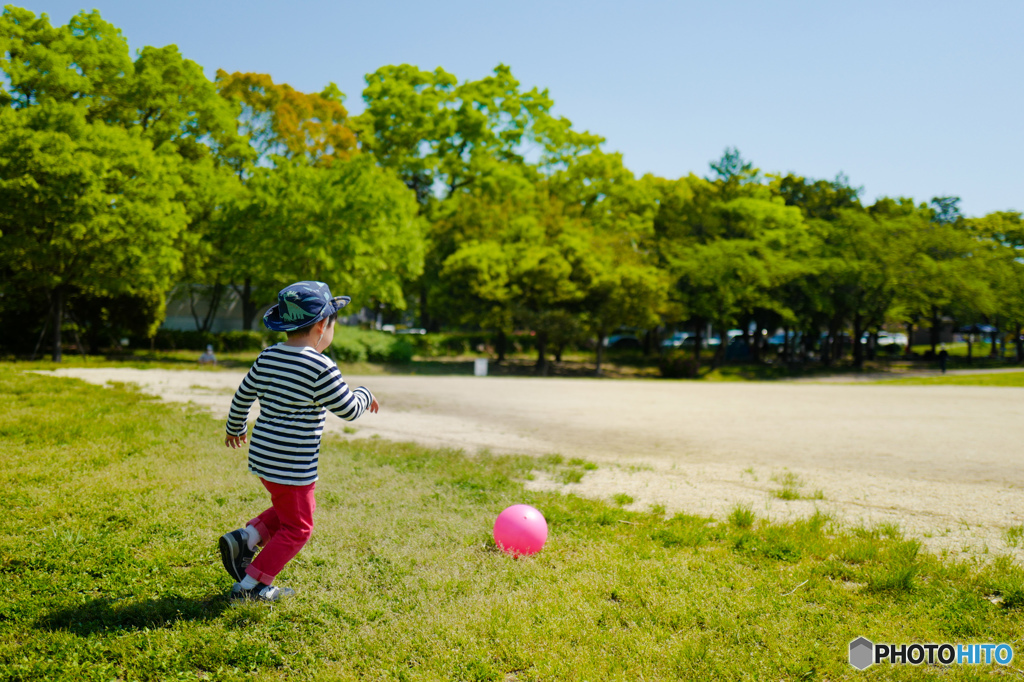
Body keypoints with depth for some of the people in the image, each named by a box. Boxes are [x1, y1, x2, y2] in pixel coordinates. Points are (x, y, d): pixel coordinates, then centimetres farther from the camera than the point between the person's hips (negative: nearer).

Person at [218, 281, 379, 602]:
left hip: (262, 456, 8)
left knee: (301, 507, 27)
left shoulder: (267, 358, 4)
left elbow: (242, 396, 15)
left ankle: (245, 538, 15)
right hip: (292, 464, -8)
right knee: (296, 527, 9)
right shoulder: (321, 367, -18)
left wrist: (235, 428, 33)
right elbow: (349, 409, -13)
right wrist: (365, 395, 9)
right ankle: (251, 585, 13)